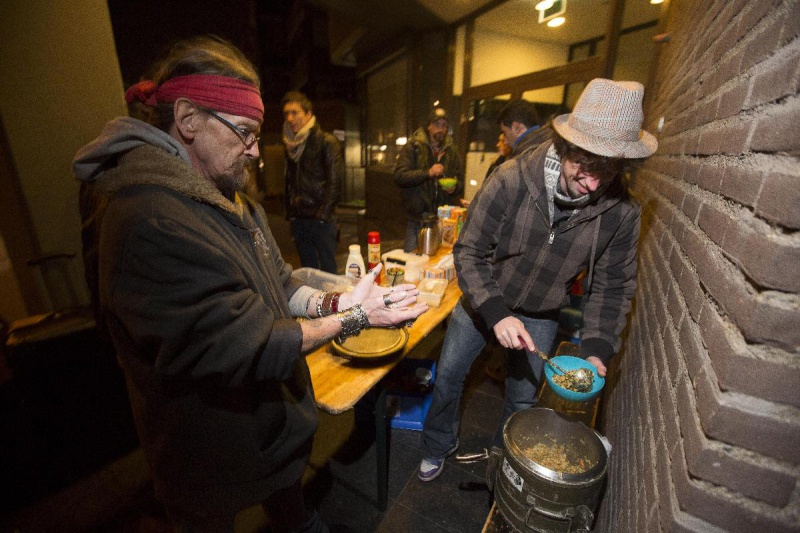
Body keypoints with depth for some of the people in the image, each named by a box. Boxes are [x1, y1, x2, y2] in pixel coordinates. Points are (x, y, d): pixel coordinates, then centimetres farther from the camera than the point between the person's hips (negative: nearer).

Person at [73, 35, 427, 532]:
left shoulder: (228, 199, 1)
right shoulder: (147, 224, -31)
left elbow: (277, 287, 1)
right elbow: (244, 347, -31)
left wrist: (335, 302, -15)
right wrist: (354, 319, -26)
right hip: (219, 449, -7)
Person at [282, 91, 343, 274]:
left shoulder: (327, 141, -5)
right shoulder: (290, 144, 15)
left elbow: (335, 181, -11)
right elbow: (289, 182, 18)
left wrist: (323, 214, -15)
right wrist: (290, 213, 11)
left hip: (321, 220, -6)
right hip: (299, 220, 6)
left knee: (327, 269, 1)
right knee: (308, 270, 13)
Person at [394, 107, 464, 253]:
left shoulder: (452, 151, 13)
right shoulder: (413, 147, 0)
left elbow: (460, 180, 19)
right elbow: (399, 176, -11)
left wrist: (454, 187, -5)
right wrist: (428, 173, -21)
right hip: (418, 217, -3)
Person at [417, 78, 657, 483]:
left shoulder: (622, 212, -20)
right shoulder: (511, 180, -28)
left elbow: (611, 287, -6)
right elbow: (469, 252, -21)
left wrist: (597, 348, -17)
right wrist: (496, 313, -31)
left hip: (541, 314, 2)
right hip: (484, 299, -1)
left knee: (523, 399, 17)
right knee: (448, 375, 12)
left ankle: (502, 459, 49)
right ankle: (438, 447, 43)